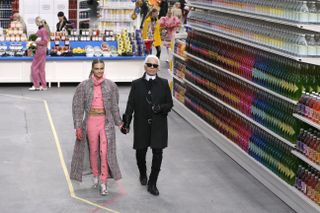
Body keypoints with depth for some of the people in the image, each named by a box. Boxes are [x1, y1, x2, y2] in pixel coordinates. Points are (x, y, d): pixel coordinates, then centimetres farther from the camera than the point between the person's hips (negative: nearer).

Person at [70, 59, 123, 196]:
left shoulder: (111, 85, 1)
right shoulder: (84, 86, -2)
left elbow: (114, 106, 9)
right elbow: (77, 106, -1)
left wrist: (118, 122, 11)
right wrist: (78, 126, -5)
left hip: (106, 121, 0)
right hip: (91, 120, 1)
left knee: (105, 151, -8)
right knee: (93, 150, 12)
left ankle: (103, 182, -2)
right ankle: (95, 175, 33)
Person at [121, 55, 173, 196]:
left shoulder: (163, 84, 3)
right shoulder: (136, 84, 3)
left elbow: (170, 104, 5)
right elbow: (130, 105, 1)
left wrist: (161, 108, -17)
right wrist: (126, 123, -6)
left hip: (158, 125, 0)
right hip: (141, 125, 0)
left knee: (157, 154, -3)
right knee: (140, 152, 11)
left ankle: (152, 184, 8)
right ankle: (143, 174, 41)